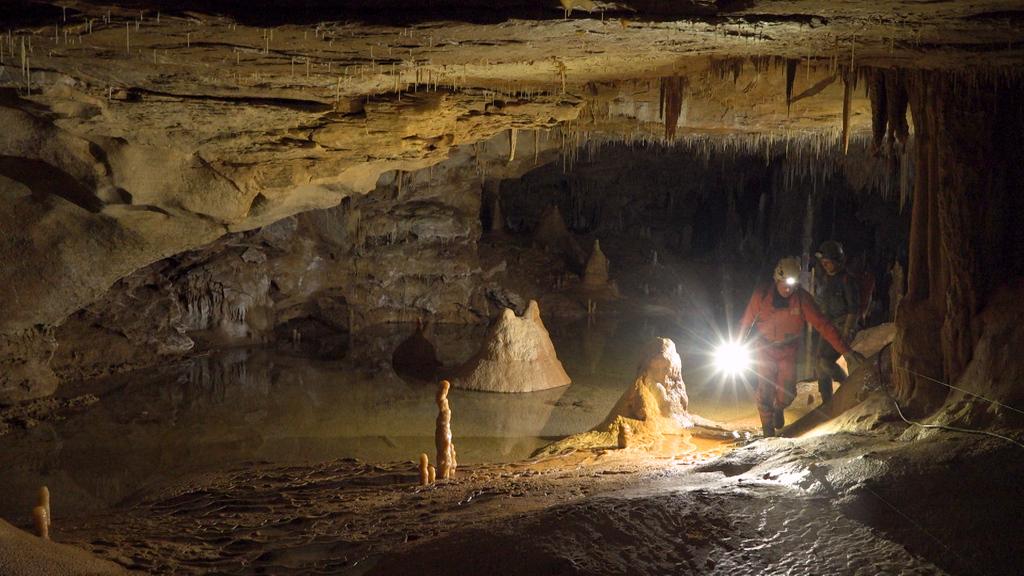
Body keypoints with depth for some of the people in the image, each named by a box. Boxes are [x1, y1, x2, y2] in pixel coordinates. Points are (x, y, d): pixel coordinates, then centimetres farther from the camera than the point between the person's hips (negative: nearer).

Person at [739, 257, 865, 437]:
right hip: (766, 348, -1)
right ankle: (767, 427, 20)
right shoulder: (761, 295, -20)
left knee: (787, 393, -3)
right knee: (765, 390, -6)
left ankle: (779, 408, 34)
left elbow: (822, 324, -21)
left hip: (788, 350, 1)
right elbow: (746, 322, -7)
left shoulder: (802, 298, -21)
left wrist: (845, 350, -25)